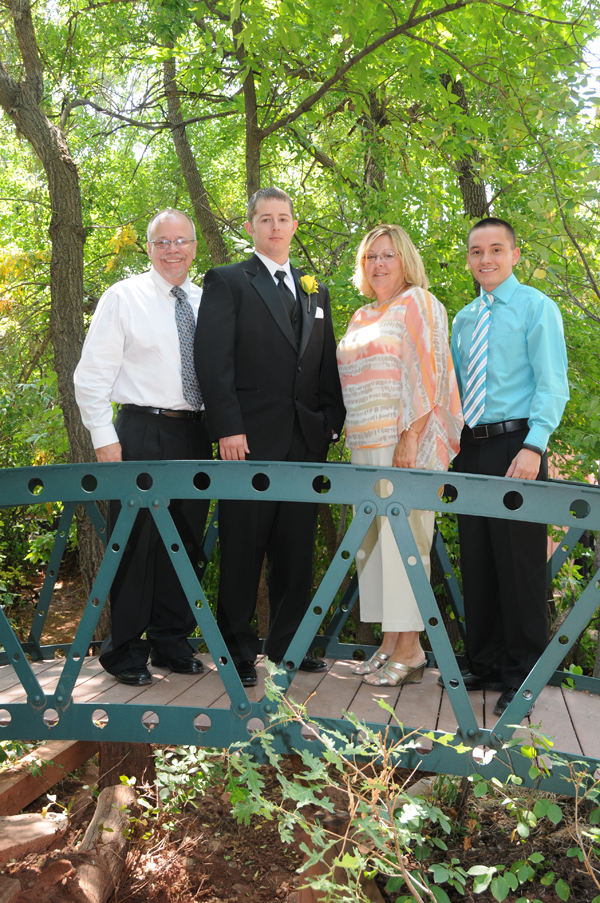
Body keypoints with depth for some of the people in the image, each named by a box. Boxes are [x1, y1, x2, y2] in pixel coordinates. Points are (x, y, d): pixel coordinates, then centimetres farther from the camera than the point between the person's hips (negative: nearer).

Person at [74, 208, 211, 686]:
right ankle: (126, 650, 11)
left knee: (185, 542, 10)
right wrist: (105, 437, -10)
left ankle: (172, 642, 23)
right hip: (141, 434, -4)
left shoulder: (207, 302, 12)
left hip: (194, 435, 5)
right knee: (136, 541, -2)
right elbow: (92, 375, -4)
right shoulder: (123, 297, -1)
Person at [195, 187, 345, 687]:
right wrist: (228, 428, -15)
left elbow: (327, 362, 19)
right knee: (243, 546, 1)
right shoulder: (227, 282, 3)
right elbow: (213, 360, -6)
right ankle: (237, 645, 12)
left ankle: (288, 641, 20)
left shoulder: (315, 289, 20)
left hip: (306, 439, 5)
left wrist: (333, 418, 6)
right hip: (251, 438, -5)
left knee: (297, 547, 9)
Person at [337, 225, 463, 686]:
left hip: (407, 444, -8)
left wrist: (410, 438, -19)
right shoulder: (362, 318, 21)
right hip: (367, 447, 8)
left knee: (403, 538, -8)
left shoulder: (419, 304, -2)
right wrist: (356, 441, 15)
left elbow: (428, 374, -11)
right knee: (374, 540, 7)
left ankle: (411, 649, -2)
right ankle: (390, 642, 14)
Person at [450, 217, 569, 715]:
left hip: (515, 446, -6)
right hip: (471, 450, 6)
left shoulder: (536, 308, -1)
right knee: (477, 562, 10)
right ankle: (485, 664, 22)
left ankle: (523, 674, 8)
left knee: (520, 562, -3)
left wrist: (533, 447, -19)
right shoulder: (463, 320, 17)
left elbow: (552, 384, -8)